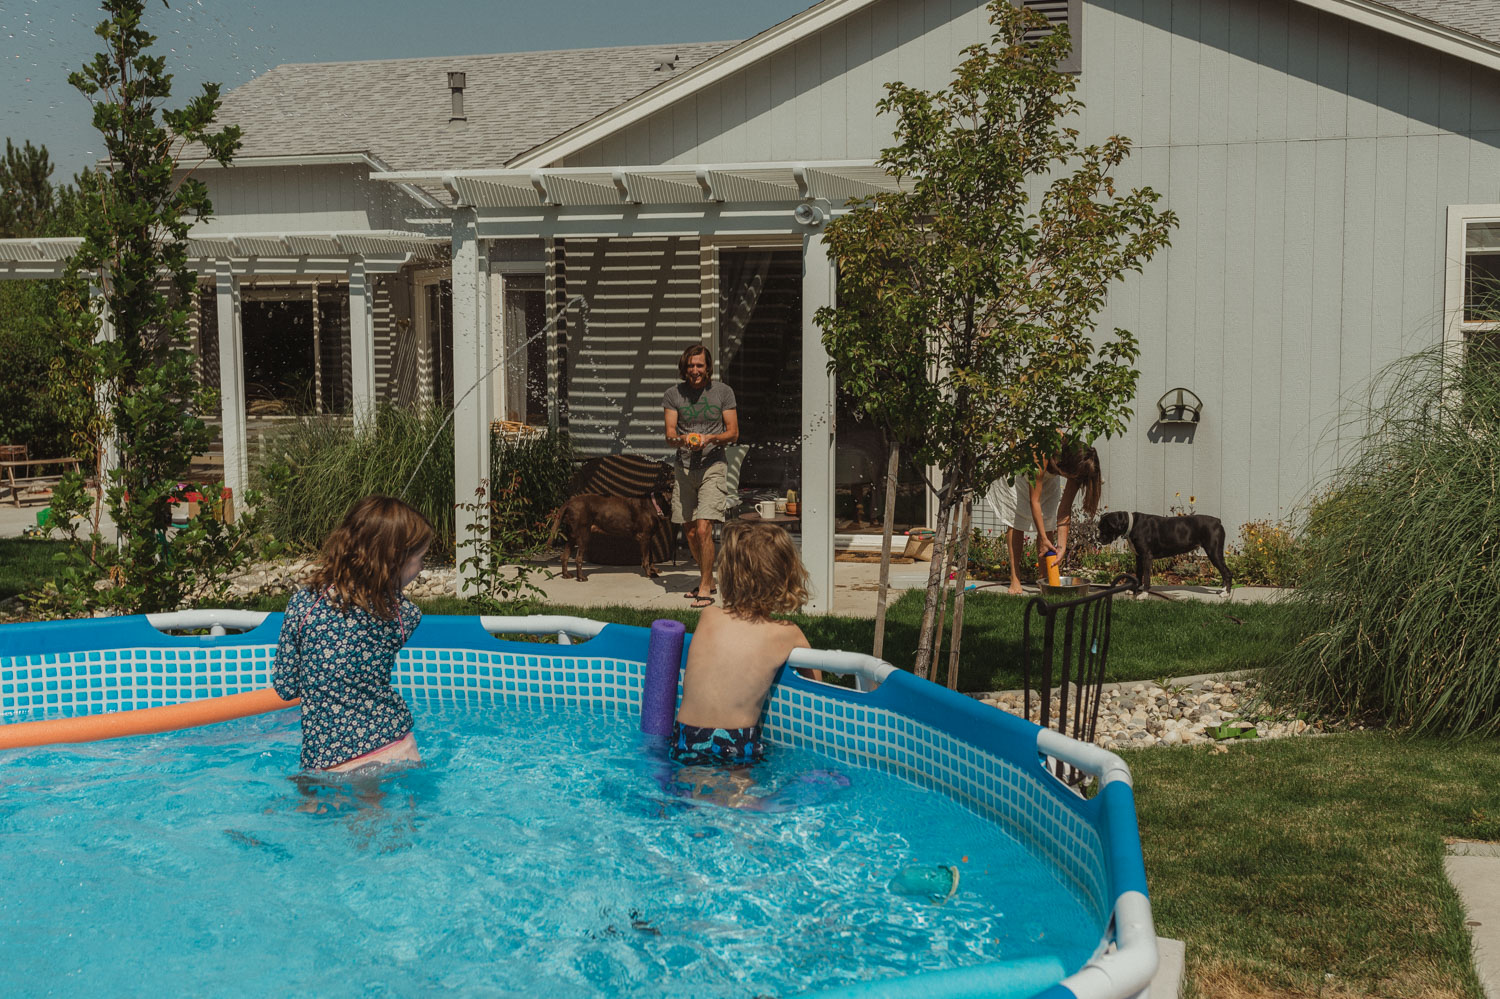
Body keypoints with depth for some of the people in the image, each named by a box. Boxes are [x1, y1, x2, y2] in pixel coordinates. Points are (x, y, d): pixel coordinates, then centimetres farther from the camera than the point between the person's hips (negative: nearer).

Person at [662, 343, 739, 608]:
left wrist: (711, 438, -16)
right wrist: (683, 439, -22)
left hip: (712, 467, -3)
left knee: (703, 529, -15)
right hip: (684, 467, 3)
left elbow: (733, 433, 3)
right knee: (689, 532, 10)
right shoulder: (673, 394, 5)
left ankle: (705, 588, -6)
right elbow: (669, 433, 1)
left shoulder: (723, 392, 2)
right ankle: (707, 578, 30)